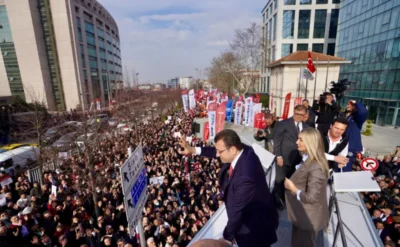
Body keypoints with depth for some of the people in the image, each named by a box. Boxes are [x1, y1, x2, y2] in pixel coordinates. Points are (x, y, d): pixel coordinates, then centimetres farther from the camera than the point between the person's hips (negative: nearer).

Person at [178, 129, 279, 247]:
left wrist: (227, 236, -11)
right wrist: (193, 150, -1)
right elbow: (218, 152, 3)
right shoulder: (242, 150, -17)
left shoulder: (245, 177, -41)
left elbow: (237, 211, -28)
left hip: (255, 228, -7)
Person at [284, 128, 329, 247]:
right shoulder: (307, 159, -2)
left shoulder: (316, 168, -31)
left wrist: (292, 188, -19)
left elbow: (311, 197, -29)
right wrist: (290, 182, -6)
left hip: (308, 218, -8)